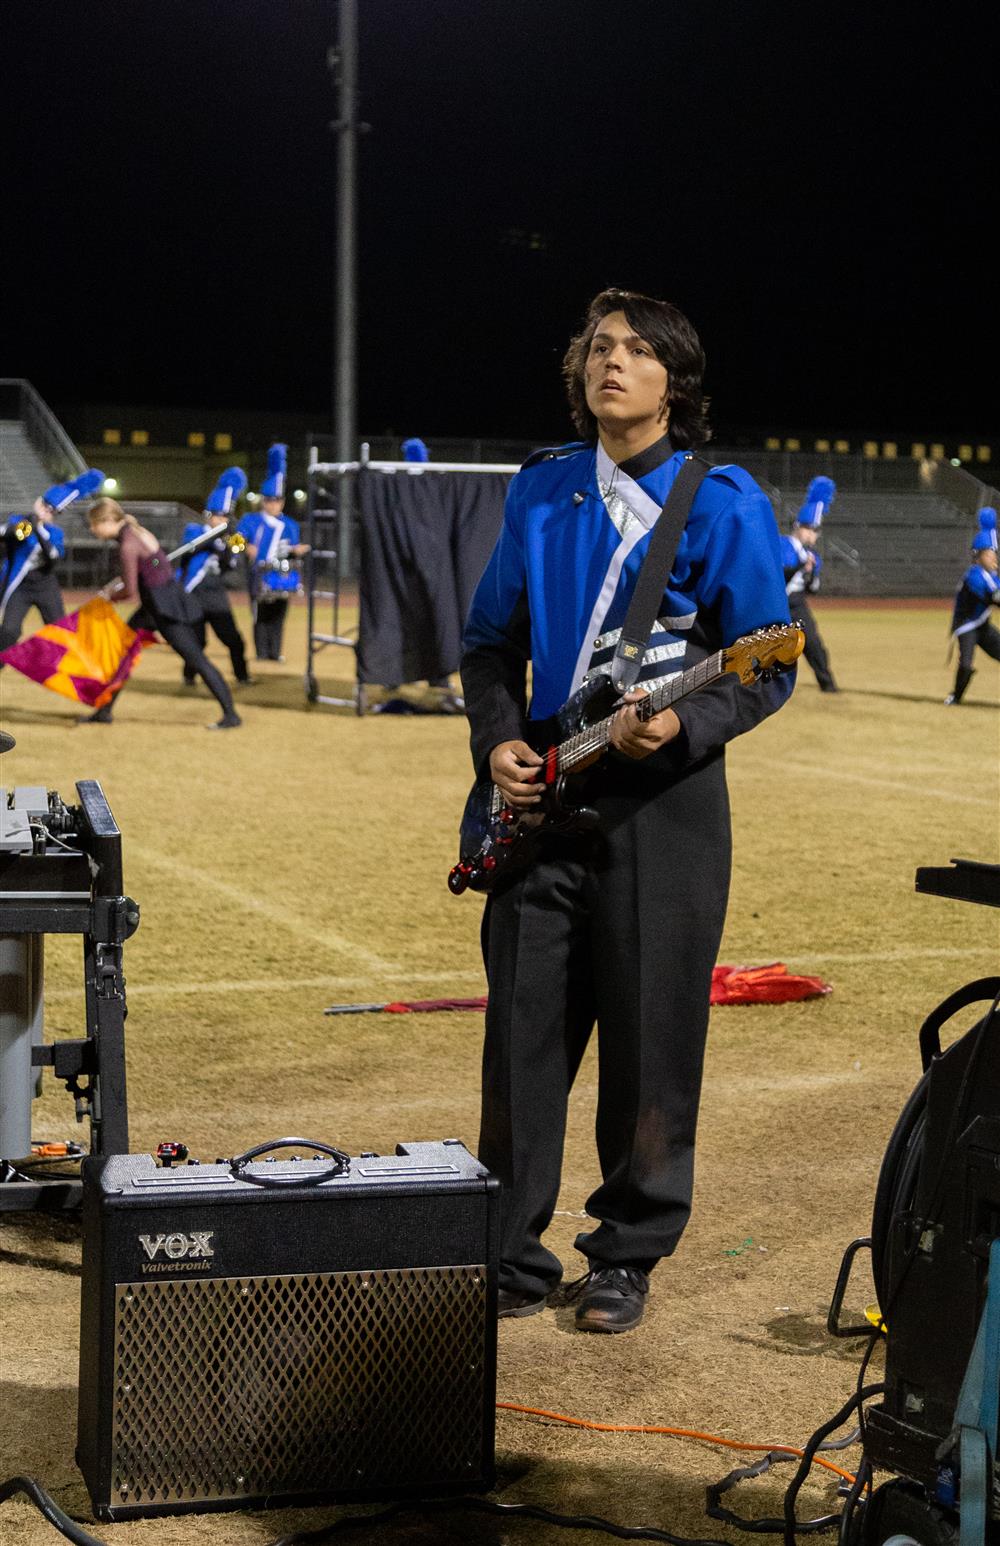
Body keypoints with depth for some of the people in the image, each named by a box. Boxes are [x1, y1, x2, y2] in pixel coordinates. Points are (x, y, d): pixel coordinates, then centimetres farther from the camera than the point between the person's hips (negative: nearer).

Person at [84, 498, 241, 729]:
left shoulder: (127, 545, -20)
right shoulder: (135, 532, 8)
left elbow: (130, 591, -18)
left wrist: (110, 596, 1)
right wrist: (116, 586, 10)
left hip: (165, 607, -10)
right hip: (154, 605, 10)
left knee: (195, 659, -6)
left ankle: (230, 715, -3)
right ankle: (104, 711, 22)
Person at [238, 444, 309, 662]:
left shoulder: (290, 525, 14)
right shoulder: (251, 521, 4)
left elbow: (295, 549, 15)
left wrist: (297, 550, -8)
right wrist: (247, 548, -24)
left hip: (282, 578, 3)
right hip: (260, 576, -3)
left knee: (278, 615, 4)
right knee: (261, 615, -2)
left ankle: (275, 651, 9)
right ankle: (262, 652, 3)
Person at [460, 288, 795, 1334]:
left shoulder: (720, 502, -3)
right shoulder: (539, 491, 10)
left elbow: (768, 668, -3)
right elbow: (490, 639, 17)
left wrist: (684, 727, -20)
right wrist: (497, 740, 1)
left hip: (663, 800, -4)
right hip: (541, 794, 4)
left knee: (649, 1039, 3)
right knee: (524, 1033, 5)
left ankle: (627, 1256, 18)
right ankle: (509, 1251, 17)